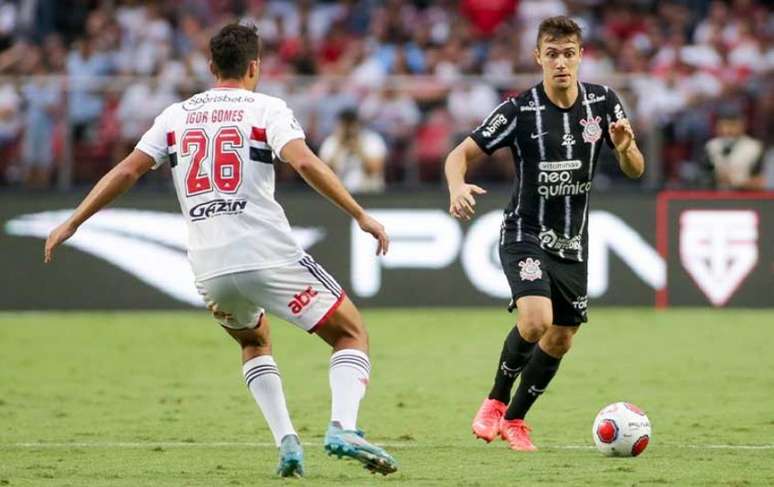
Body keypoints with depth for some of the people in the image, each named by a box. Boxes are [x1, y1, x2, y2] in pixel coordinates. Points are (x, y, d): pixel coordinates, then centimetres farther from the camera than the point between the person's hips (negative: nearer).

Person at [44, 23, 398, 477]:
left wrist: (72, 223, 19)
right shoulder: (266, 109, 1)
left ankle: (287, 441, 13)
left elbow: (126, 171, 11)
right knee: (352, 334, 8)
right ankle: (343, 427, -18)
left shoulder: (177, 115, 14)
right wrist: (361, 214, -16)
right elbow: (303, 161, -15)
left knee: (254, 342, 32)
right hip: (269, 255, -4)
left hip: (210, 269, 4)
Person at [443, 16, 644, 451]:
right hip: (526, 234, -5)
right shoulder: (520, 110, -15)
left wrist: (625, 148, -22)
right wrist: (458, 187, -34)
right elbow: (460, 155, -12)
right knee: (536, 320, -26)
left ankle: (515, 419, 31)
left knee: (561, 339, 10)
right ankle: (496, 402, -1)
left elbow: (636, 170, 1)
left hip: (574, 243, 5)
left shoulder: (603, 102, -5)